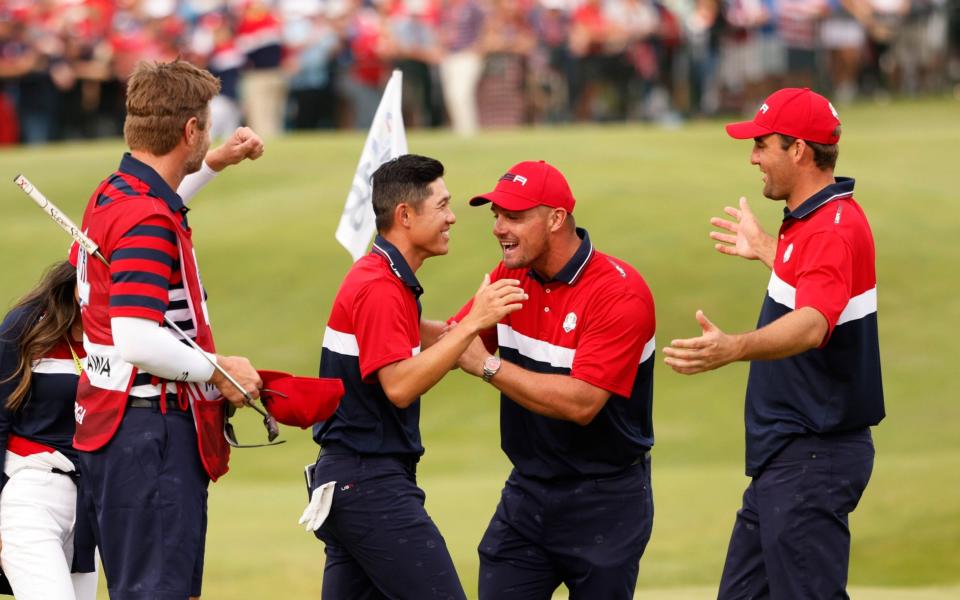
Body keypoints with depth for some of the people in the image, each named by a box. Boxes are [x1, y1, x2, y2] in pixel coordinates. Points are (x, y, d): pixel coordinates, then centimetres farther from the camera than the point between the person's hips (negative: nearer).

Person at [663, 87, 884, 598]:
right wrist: (766, 250, 47)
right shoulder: (810, 219, 12)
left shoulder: (834, 228, -20)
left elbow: (811, 325, -39)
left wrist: (734, 348, -55)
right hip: (784, 456, 11)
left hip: (812, 461, -11)